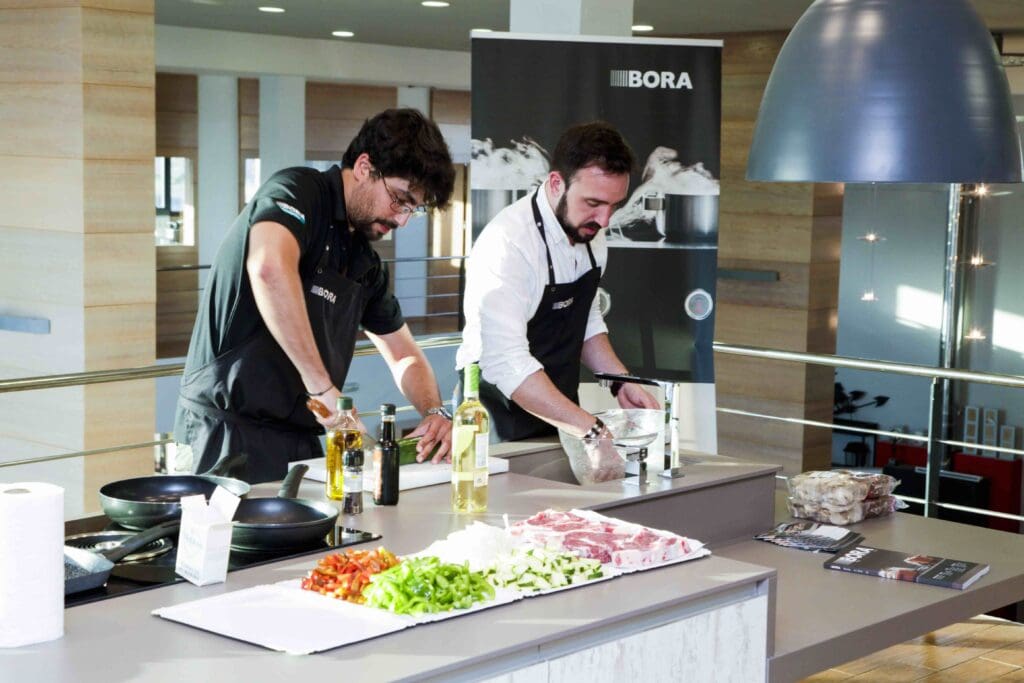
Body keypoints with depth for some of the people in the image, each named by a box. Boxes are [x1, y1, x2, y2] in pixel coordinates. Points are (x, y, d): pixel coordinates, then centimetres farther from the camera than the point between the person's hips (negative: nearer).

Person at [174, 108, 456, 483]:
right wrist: (323, 385, -30)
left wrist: (435, 413, 3)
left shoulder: (366, 262, 15)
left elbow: (405, 357, 25)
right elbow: (269, 268, -31)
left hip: (298, 437, 8)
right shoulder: (297, 192, -9)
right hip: (232, 432, -8)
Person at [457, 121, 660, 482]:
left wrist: (622, 381, 0)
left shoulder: (590, 233, 2)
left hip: (561, 419, 7)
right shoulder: (507, 242, -24)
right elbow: (505, 362, -32)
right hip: (502, 422, -7)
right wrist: (593, 431, -35)